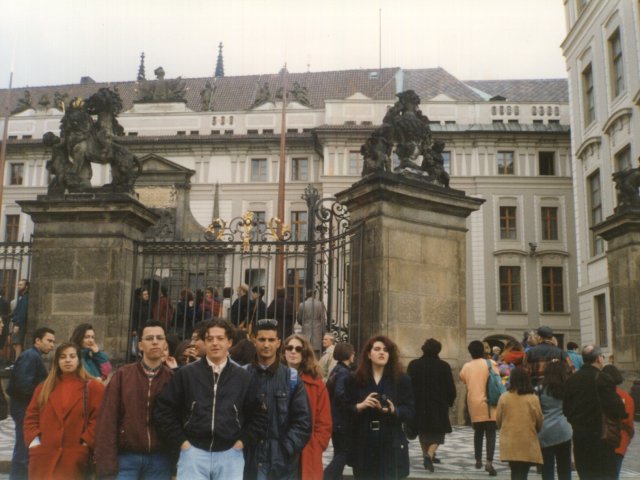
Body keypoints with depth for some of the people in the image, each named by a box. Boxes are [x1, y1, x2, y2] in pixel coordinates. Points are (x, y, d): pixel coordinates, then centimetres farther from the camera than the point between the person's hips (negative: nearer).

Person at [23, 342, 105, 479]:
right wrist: (33, 440, 0)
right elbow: (31, 416, 14)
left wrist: (86, 443, -10)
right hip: (43, 455, 4)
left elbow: (98, 418, -3)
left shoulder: (92, 387, 1)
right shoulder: (45, 387, 15)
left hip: (75, 456, -3)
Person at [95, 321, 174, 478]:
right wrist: (107, 463, -8)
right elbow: (108, 419, -3)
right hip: (126, 457, -1)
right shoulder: (122, 375, 0)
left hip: (159, 459, 1)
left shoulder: (172, 378, 3)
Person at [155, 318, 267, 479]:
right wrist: (181, 441, -1)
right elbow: (164, 409, 4)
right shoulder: (186, 373, 2)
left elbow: (258, 415, 12)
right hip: (194, 452, -1)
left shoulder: (243, 377, 6)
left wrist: (242, 442, 2)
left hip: (230, 454, 1)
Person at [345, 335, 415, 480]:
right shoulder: (356, 379, 6)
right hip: (363, 445, 1)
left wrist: (394, 410, -19)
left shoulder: (401, 379, 3)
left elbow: (410, 411, 0)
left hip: (392, 445, -1)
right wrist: (360, 406, -15)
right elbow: (346, 410, 4)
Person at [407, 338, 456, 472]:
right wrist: (449, 402, 14)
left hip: (419, 406, 2)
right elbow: (451, 388, -2)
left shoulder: (414, 365, -3)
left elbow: (408, 386, -1)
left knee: (423, 432, 21)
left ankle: (426, 454, 28)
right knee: (437, 435, 5)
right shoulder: (444, 366, -6)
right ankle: (430, 455, -18)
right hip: (439, 406, -2)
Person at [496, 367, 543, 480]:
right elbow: (539, 421, 1)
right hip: (528, 444, -1)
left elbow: (498, 420, 4)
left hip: (509, 443, 1)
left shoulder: (504, 397, -4)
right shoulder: (533, 398, -7)